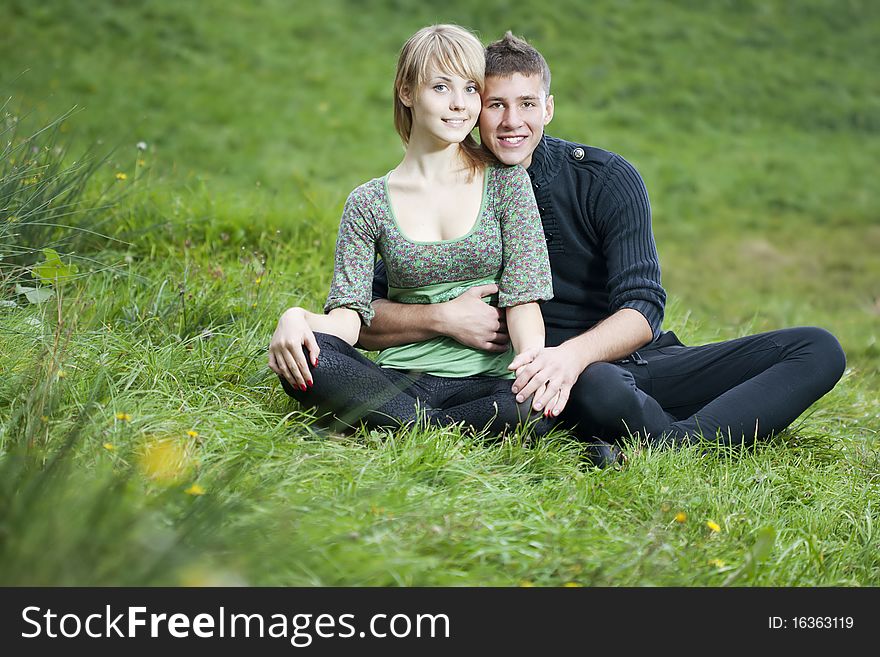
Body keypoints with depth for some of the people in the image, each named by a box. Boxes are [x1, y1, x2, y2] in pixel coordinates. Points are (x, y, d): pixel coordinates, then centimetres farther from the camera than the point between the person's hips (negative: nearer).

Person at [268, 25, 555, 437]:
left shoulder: (506, 182, 5)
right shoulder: (369, 204, 6)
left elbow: (523, 296, -1)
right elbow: (350, 313, -1)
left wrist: (533, 354, -24)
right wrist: (296, 319, -24)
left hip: (487, 381, -1)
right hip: (402, 382, 1)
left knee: (537, 406, -37)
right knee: (300, 358, -28)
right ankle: (441, 428, -21)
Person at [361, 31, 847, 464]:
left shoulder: (607, 179, -5)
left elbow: (642, 310, -13)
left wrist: (573, 353, -34)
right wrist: (442, 318, -22)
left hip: (645, 364, 3)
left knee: (818, 350, -16)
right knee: (601, 388, -41)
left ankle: (676, 443, -33)